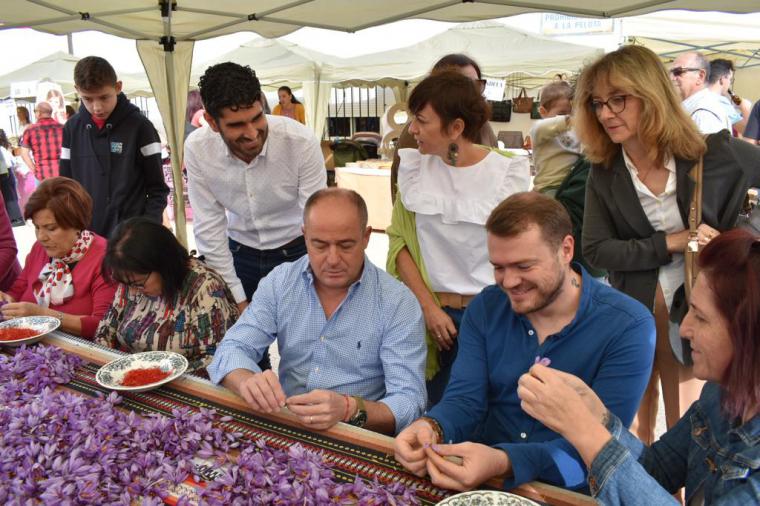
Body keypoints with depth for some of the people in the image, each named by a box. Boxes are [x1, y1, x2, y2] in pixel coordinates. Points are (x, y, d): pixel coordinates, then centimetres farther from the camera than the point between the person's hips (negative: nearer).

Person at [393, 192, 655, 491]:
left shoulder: (627, 327, -13)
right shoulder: (485, 309, 0)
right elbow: (464, 398, -4)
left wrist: (503, 463, -34)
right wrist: (431, 428, -26)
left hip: (567, 490, -2)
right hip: (480, 480, 2)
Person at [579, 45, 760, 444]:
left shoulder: (714, 154, -9)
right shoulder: (604, 175, -4)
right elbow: (596, 251, -8)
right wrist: (671, 242, -15)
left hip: (700, 310, -1)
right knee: (633, 430, 12)